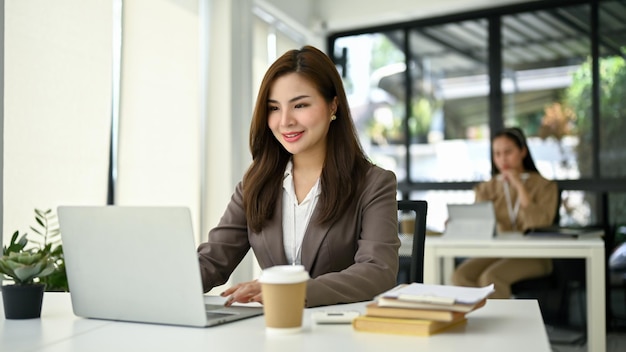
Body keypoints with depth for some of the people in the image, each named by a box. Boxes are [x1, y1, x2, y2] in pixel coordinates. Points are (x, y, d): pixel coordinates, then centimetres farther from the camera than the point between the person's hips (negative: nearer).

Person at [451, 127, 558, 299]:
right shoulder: (486, 189, 14)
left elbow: (539, 226, -11)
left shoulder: (544, 186, 4)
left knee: (490, 277, -33)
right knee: (460, 275, -27)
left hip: (532, 256, -3)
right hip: (494, 252, 4)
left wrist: (520, 186, -10)